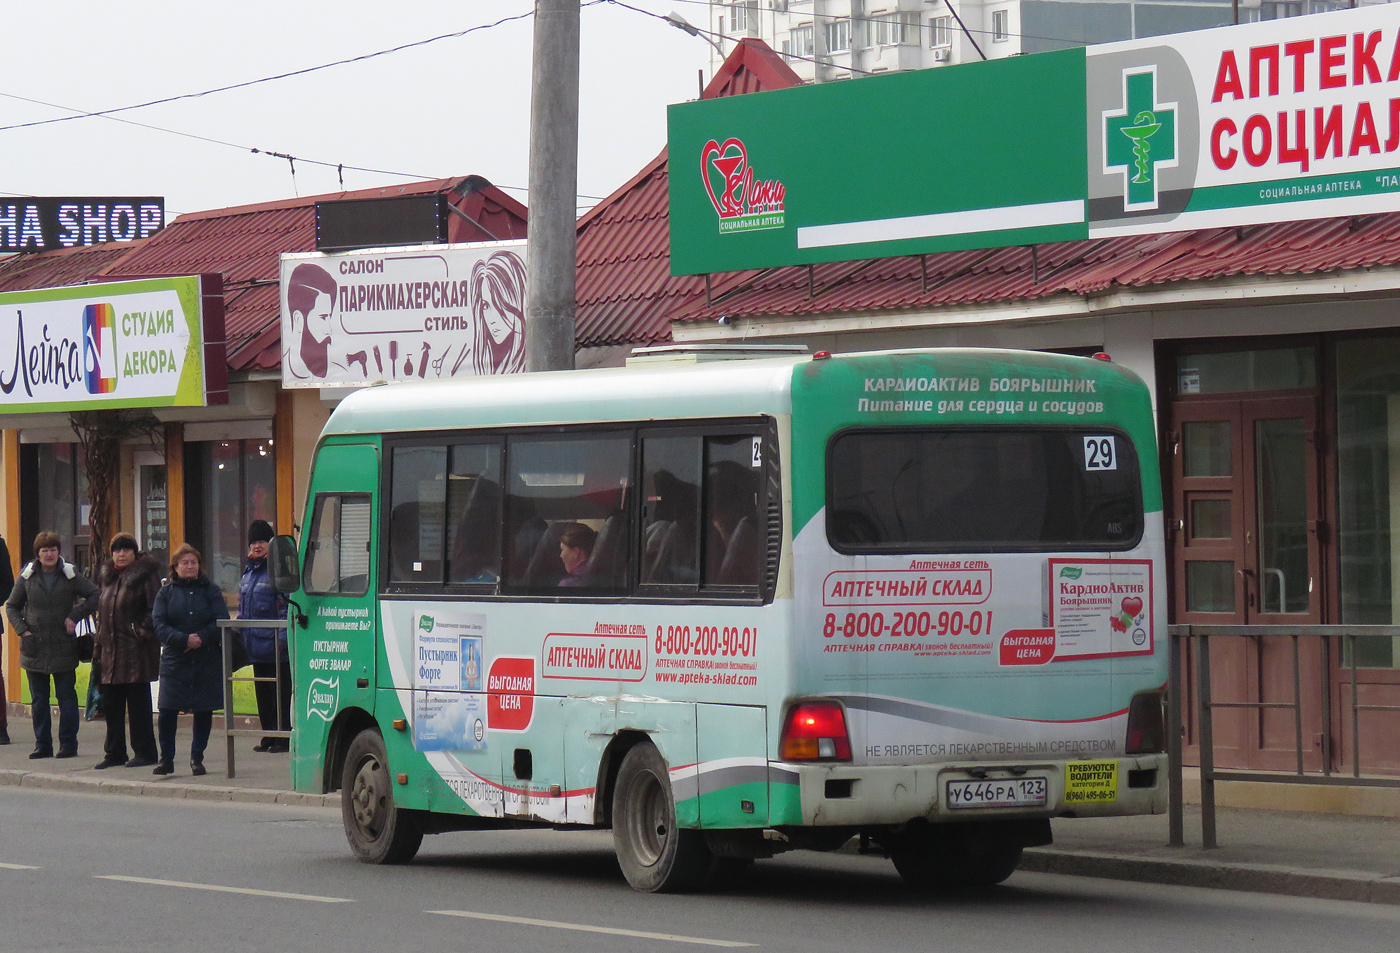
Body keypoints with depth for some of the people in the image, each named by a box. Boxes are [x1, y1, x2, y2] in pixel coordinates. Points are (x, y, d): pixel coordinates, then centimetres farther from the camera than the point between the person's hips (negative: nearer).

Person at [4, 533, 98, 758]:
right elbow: (12, 606, 11)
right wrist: (23, 630, -3)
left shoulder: (70, 575, -1)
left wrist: (75, 616, -7)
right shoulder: (27, 577, 4)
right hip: (35, 645, 2)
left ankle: (68, 743, 5)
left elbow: (95, 596, 3)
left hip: (63, 646, -2)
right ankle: (42, 744, 13)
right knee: (38, 699, 7)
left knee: (66, 695, 0)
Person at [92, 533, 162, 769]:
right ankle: (114, 753, 17)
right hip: (111, 650, 8)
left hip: (137, 651, -8)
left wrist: (143, 632, -18)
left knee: (138, 703, -4)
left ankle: (144, 752, 2)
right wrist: (98, 647, 16)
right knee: (112, 704, 9)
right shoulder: (110, 577, 18)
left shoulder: (145, 575, -5)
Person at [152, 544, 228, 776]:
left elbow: (221, 622, -2)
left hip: (207, 660, 0)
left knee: (204, 711, 3)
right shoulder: (166, 592, 6)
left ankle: (197, 758, 15)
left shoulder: (210, 591, 7)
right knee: (167, 711, -6)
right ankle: (166, 759, 7)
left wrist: (201, 638, -18)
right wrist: (185, 640, -18)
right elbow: (160, 626, -3)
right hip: (174, 660, 0)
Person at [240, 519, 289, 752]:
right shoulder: (249, 571, 17)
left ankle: (283, 737, 0)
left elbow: (286, 606, -14)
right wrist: (239, 635, 18)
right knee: (262, 692, 12)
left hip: (275, 645, -8)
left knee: (280, 692, -4)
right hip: (256, 645, 8)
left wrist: (282, 638, -19)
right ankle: (269, 736, 19)